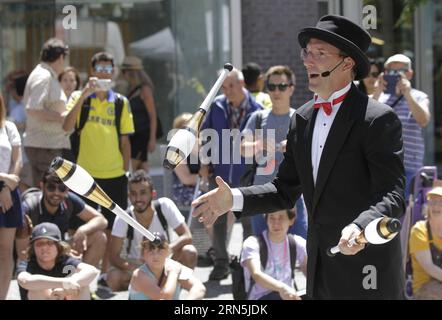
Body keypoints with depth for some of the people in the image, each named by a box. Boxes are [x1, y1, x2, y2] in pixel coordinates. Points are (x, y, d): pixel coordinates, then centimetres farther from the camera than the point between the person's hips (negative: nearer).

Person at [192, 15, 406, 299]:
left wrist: (361, 227, -38)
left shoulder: (378, 119, -12)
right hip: (321, 273, 7)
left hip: (366, 273, -7)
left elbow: (392, 196, -19)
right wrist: (235, 198, -2)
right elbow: (286, 191, 13)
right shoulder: (303, 118, 11)